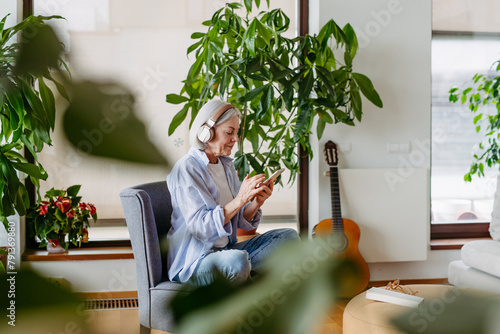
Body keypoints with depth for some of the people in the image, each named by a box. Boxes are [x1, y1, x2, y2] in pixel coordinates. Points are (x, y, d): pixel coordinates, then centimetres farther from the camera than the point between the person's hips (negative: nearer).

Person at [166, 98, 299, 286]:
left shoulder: (227, 165, 11)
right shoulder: (186, 168, -13)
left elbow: (242, 221, 9)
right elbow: (200, 227, -24)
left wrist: (257, 202, -11)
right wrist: (240, 199, -29)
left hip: (226, 249, 8)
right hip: (193, 261, -8)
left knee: (288, 236, -2)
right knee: (237, 259, -38)